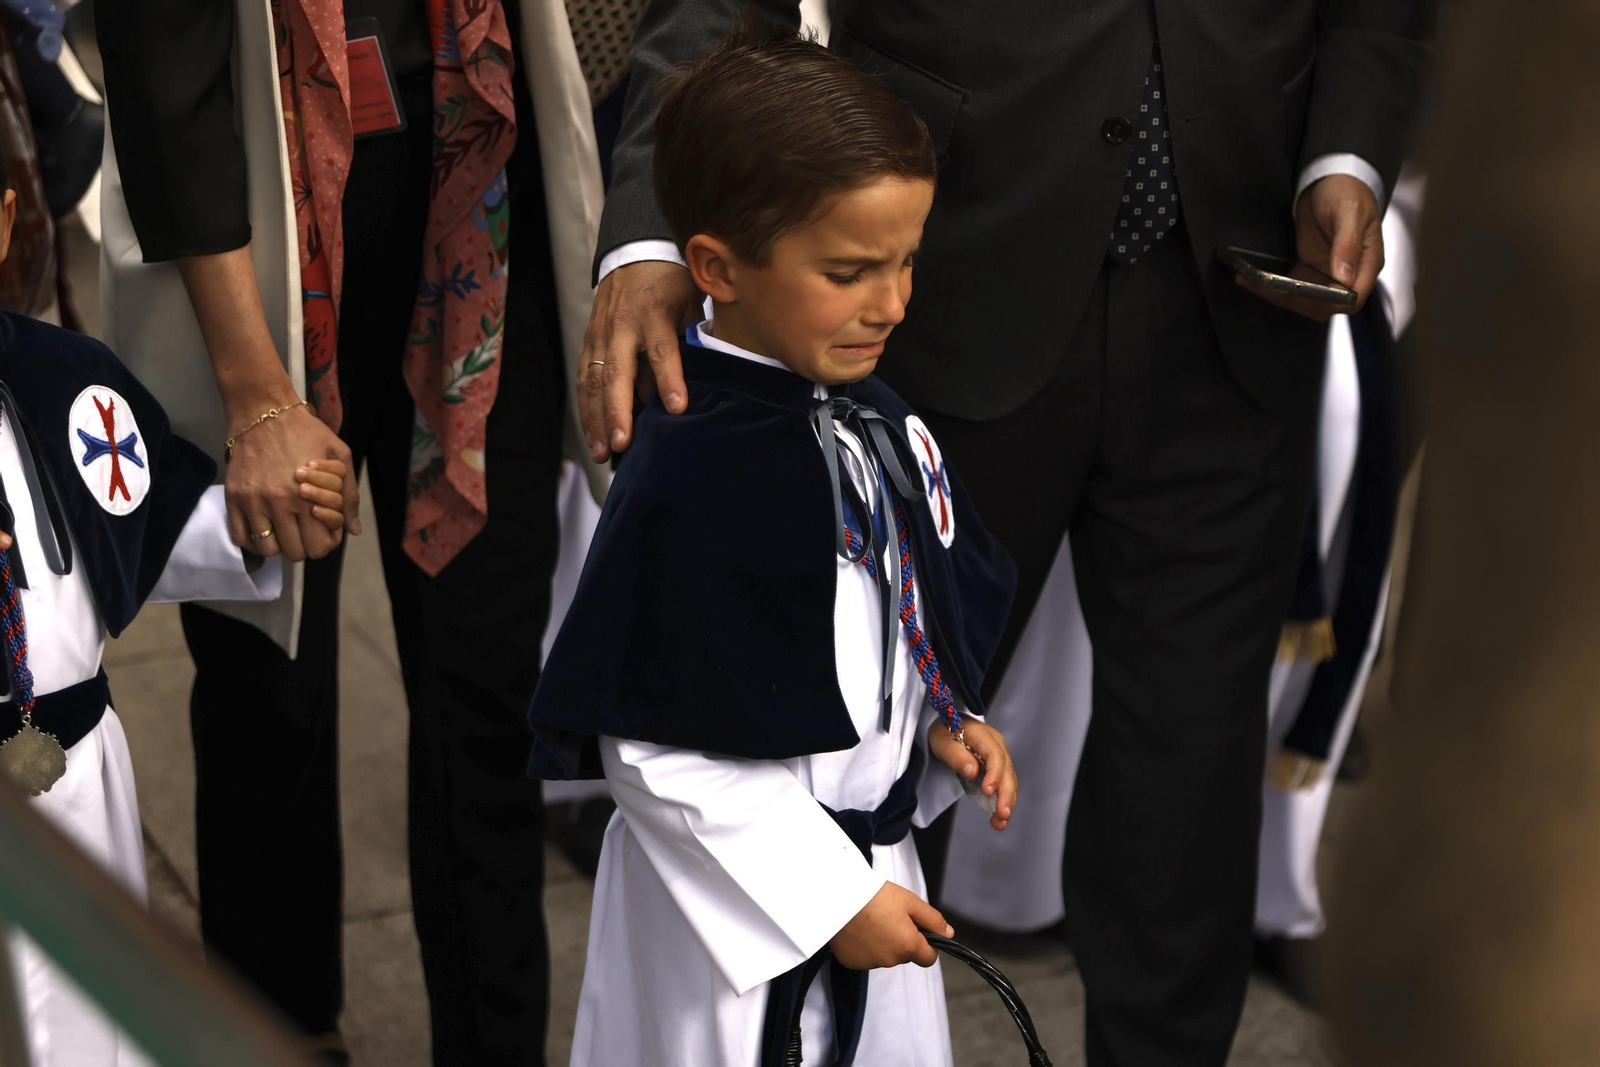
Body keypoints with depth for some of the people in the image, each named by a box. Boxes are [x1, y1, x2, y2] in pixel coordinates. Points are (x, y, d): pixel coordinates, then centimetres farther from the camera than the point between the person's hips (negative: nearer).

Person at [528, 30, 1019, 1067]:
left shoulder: (872, 419, -1)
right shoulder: (692, 481, -26)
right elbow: (660, 752, -24)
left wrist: (946, 720, -2)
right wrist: (832, 898, -19)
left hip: (871, 854, 8)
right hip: (743, 900, -8)